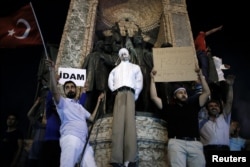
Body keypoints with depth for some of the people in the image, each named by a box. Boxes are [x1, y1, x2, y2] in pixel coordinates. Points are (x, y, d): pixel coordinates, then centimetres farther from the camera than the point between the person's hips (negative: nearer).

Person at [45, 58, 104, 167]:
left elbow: (92, 118, 30)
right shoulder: (63, 102, 14)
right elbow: (54, 92, -5)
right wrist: (52, 71, -17)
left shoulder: (80, 107, 35)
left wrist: (98, 101, 32)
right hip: (71, 138, -6)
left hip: (84, 142, 6)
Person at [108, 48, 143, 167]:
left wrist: (135, 96, 3)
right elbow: (110, 81, 19)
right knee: (117, 123, -15)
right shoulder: (115, 69, 33)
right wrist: (115, 91, 3)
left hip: (130, 93, -1)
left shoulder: (135, 67, 27)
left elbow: (139, 82, 15)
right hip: (119, 94, 1)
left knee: (130, 122, -18)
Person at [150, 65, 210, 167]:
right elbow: (154, 97, 14)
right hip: (176, 142, -2)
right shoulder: (169, 107, 18)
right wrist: (153, 79, 14)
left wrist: (201, 76, 18)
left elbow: (206, 92, 21)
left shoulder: (193, 105, 23)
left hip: (195, 143, 3)